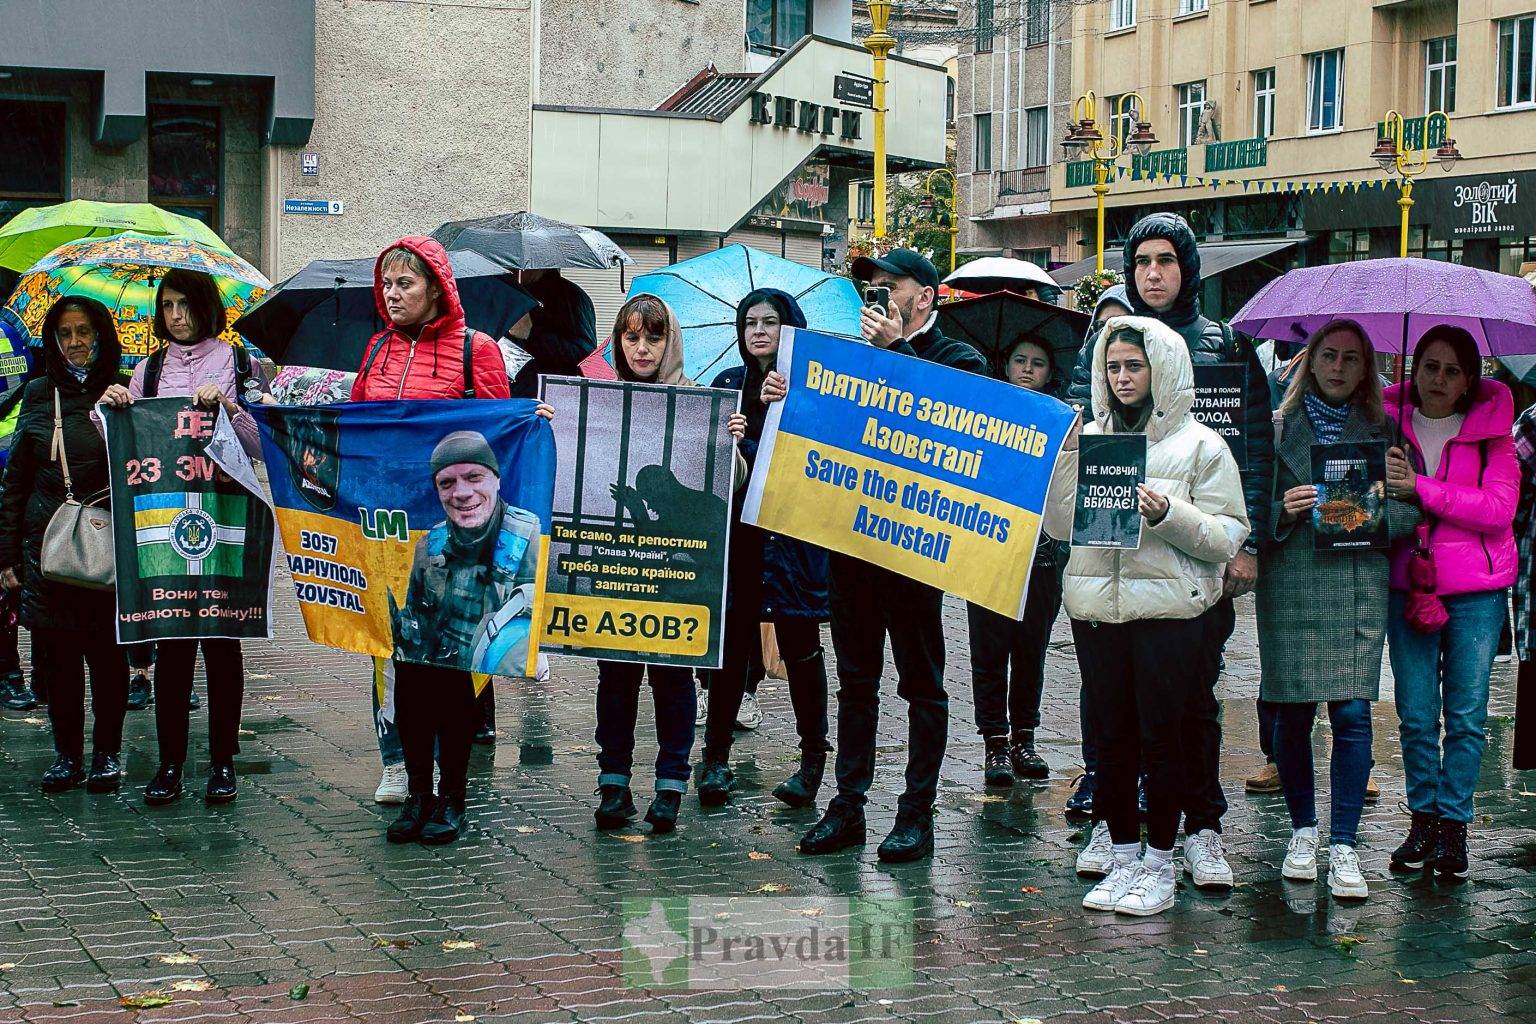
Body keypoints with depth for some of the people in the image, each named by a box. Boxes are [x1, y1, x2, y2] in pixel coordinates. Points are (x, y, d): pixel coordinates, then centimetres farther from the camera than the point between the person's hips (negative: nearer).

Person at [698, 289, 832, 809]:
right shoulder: (728, 384, 12)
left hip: (793, 531, -3)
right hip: (735, 530, 3)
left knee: (799, 647, 4)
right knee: (731, 644, 1)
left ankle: (812, 759, 13)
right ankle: (716, 758, 7)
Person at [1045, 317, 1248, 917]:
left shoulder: (1200, 444, 1)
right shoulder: (1087, 437, 12)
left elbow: (1228, 537, -4)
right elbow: (1059, 526, 6)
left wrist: (1169, 515, -19)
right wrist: (1065, 455, -4)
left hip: (1170, 605, -3)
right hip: (1096, 604, 4)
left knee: (1160, 736, 0)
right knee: (1111, 737, 7)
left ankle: (1159, 865, 12)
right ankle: (1123, 861, 19)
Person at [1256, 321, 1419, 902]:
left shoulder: (1381, 432, 12)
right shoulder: (1279, 426, 8)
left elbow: (1409, 513, 7)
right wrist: (1283, 509, -13)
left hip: (1359, 590, 1)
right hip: (1290, 589, 0)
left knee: (1352, 713, -6)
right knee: (1292, 714, 2)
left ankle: (1343, 845, 0)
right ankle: (1303, 830, 20)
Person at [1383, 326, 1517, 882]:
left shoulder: (1491, 428, -1)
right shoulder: (1390, 424, 4)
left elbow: (1499, 507, -13)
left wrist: (1420, 488, -19)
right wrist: (1383, 486, -13)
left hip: (1476, 590, -1)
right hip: (1406, 582, 1)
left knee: (1466, 716, 2)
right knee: (1416, 716, 4)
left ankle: (1453, 824, 13)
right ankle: (1422, 819, 18)